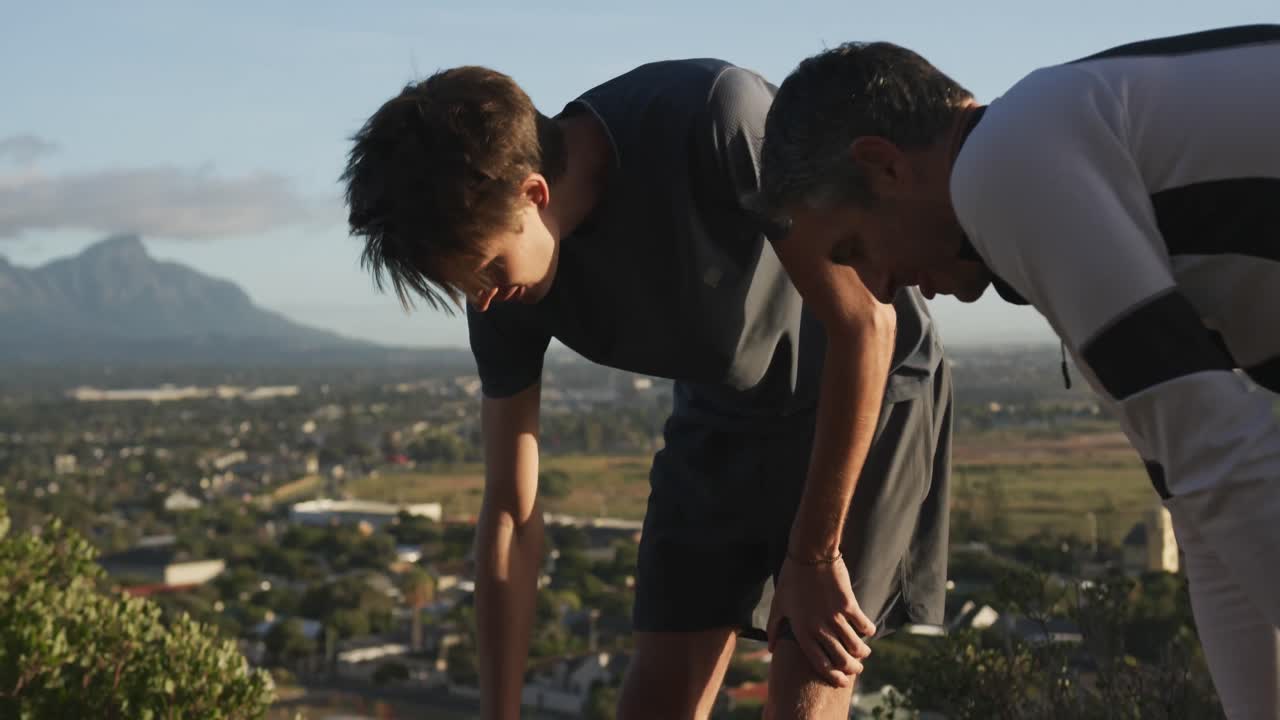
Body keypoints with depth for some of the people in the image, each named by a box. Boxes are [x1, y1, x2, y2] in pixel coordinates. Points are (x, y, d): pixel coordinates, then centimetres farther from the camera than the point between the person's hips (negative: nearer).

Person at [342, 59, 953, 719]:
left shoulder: (718, 119, -35)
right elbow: (509, 514, -8)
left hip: (865, 397, -5)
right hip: (720, 419, 5)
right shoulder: (507, 292, -16)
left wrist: (814, 555, -22)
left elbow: (864, 319, -27)